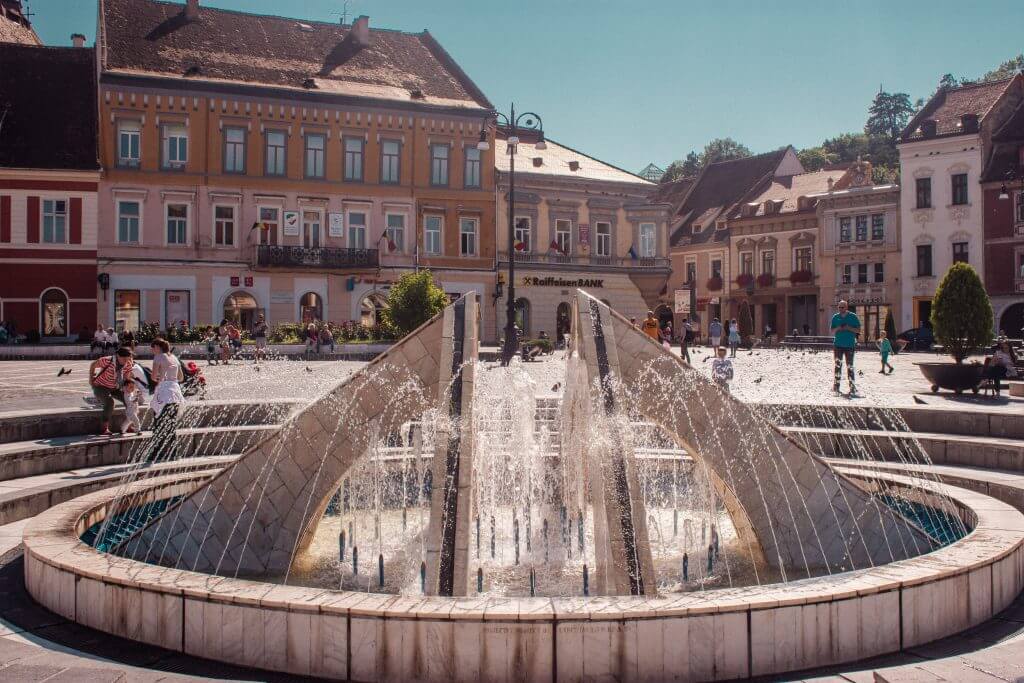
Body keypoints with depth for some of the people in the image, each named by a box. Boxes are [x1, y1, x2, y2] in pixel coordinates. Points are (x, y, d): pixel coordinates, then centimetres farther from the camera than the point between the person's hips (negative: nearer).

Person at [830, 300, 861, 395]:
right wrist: (837, 329, -7)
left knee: (850, 366, -4)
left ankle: (852, 387, -1)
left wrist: (849, 328, -14)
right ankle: (836, 386, 6)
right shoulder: (835, 317, 9)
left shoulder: (853, 316, 1)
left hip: (849, 345, -2)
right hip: (838, 344, 2)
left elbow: (858, 330, 3)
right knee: (838, 365, 1)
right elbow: (832, 331, 14)